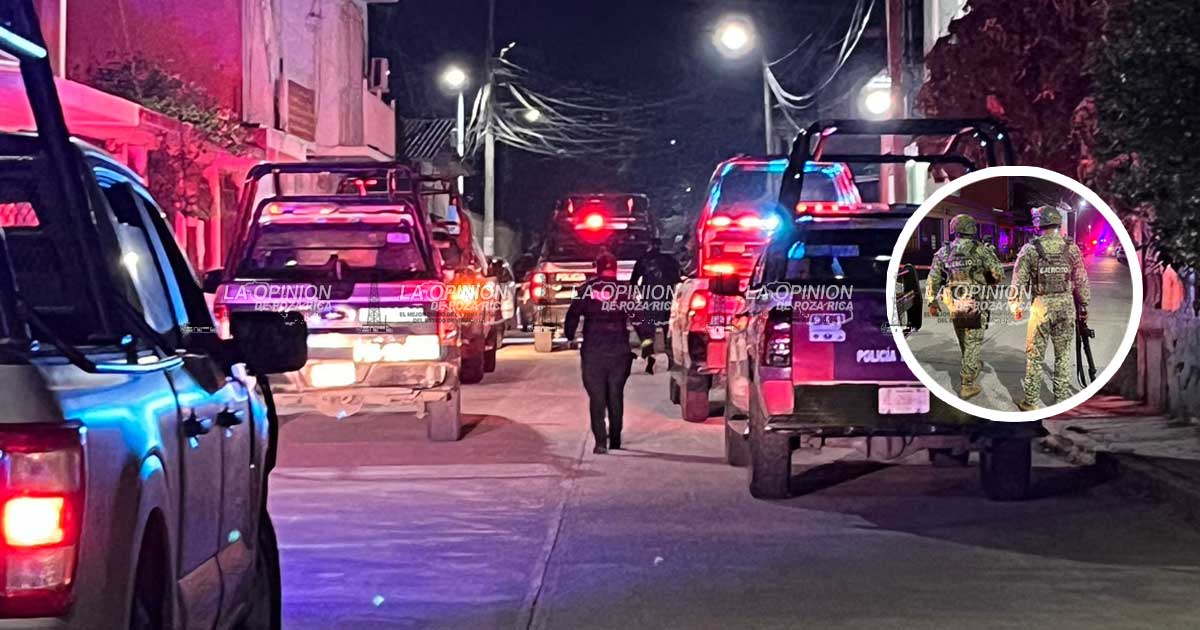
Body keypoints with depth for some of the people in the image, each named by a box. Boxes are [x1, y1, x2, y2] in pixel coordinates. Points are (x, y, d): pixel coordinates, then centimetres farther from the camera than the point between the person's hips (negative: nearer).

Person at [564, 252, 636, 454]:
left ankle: (600, 441, -13)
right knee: (616, 395, 15)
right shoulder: (626, 290, 2)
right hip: (620, 352, 2)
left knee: (596, 397, 0)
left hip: (593, 352, -2)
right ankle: (615, 440, 22)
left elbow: (573, 314, -4)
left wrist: (570, 336, 9)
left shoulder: (587, 289, -2)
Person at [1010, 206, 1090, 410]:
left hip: (1041, 305, -2)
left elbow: (1019, 282, -2)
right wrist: (1084, 307, 13)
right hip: (1066, 305, 2)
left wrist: (1016, 306, 10)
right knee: (1063, 355, 11)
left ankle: (1031, 401, 9)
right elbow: (1081, 281, 3)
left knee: (1035, 355, 6)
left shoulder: (1030, 249, -6)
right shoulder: (1071, 248, 0)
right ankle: (1062, 399, 14)